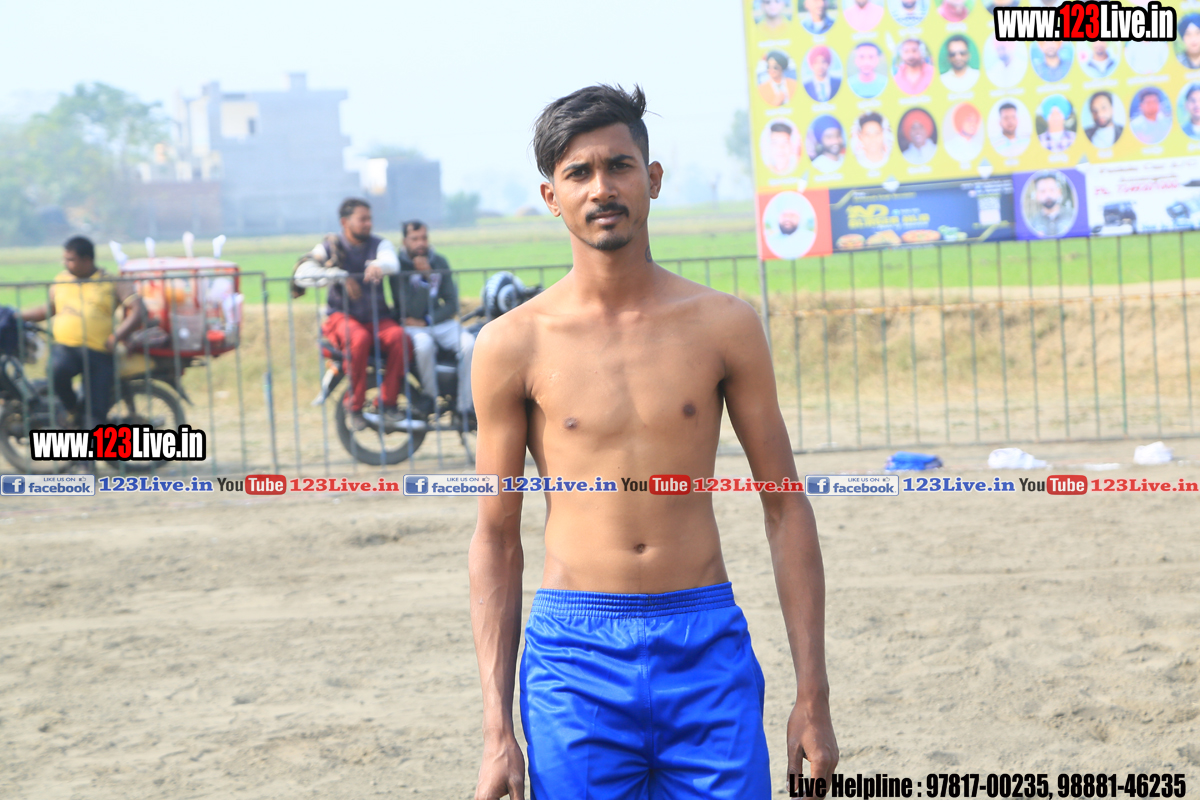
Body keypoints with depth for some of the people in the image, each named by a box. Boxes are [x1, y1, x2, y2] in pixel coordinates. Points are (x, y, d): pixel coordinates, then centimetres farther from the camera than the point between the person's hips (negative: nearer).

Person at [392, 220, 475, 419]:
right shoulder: (399, 265, -7)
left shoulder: (439, 262, 7)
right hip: (411, 325, -4)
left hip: (440, 321, 4)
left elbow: (452, 304, 5)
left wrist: (427, 321, -10)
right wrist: (424, 277, -26)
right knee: (424, 344, -38)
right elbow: (409, 309, -16)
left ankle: (465, 407, -19)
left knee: (469, 344, -25)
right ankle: (431, 400, -16)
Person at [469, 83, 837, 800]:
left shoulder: (723, 325, 3)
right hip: (575, 659, -1)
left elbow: (786, 506, 7)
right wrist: (497, 728, 0)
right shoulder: (515, 345, 0)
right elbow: (497, 536, 4)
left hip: (708, 650, 1)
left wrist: (813, 696, 3)